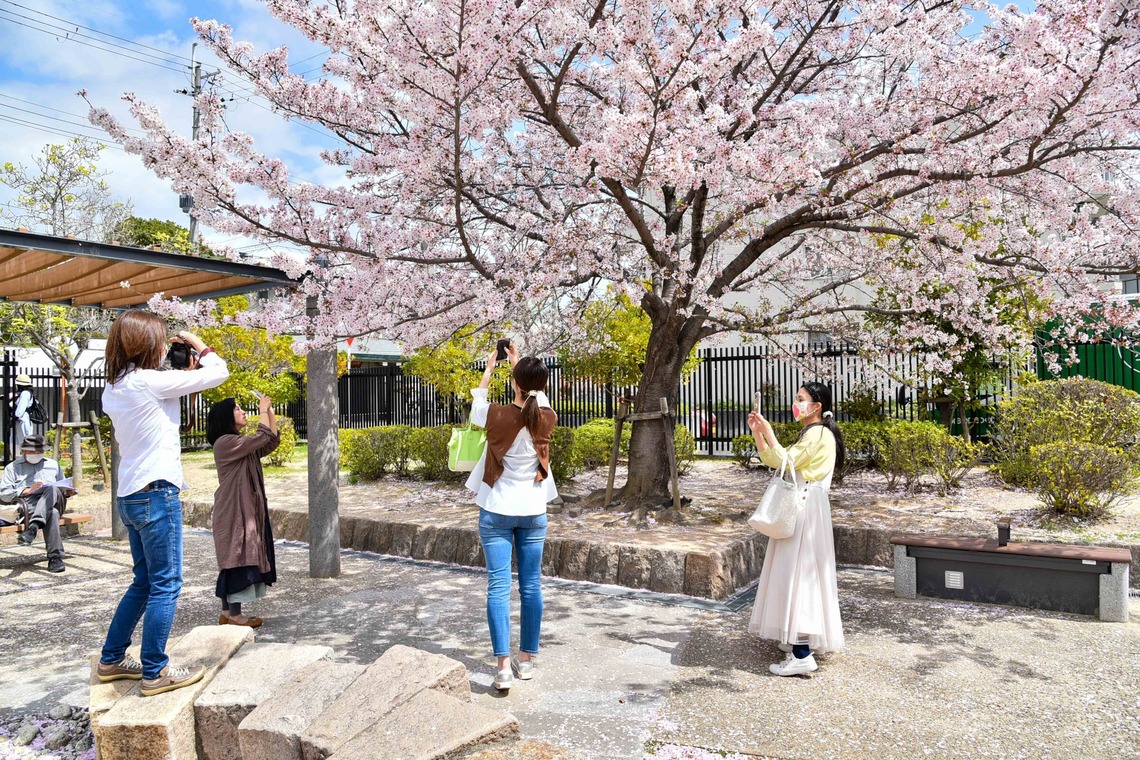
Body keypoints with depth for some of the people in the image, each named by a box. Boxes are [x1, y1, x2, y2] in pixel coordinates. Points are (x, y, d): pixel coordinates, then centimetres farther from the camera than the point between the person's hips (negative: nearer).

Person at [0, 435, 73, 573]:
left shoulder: (53, 464, 33)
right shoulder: (13, 467, 24)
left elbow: (62, 487, 34)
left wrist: (68, 491, 8)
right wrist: (27, 491, -6)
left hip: (54, 502, 2)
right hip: (29, 505, -2)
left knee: (52, 490, -39)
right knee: (52, 514, -39)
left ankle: (33, 528, -53)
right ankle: (55, 558, -47)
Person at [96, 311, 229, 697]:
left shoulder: (113, 390, 10)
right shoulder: (150, 382, -16)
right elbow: (219, 372, -12)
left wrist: (184, 373, 14)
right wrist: (199, 345, 6)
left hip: (130, 497, 9)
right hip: (156, 493, -9)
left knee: (145, 582, 21)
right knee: (165, 585, 1)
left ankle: (112, 660, 30)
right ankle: (155, 672, 9)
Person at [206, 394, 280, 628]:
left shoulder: (241, 443, 15)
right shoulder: (225, 442, -15)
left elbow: (272, 442, 13)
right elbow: (263, 438, -21)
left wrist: (270, 412, 7)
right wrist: (263, 410, -9)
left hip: (245, 510, 10)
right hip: (235, 512, -10)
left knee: (233, 561, 13)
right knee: (238, 560, -5)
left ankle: (227, 612, 20)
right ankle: (235, 615, 1)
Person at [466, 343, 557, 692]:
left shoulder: (499, 416, -14)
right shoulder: (547, 418, -7)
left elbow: (476, 405, 10)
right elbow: (538, 397, 17)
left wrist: (489, 369, 21)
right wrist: (519, 362, 24)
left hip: (497, 511, -2)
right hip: (533, 512, 3)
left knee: (498, 586, -1)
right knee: (530, 586, 10)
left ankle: (503, 666, -5)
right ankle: (527, 659, 20)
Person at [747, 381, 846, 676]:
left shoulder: (818, 433, -13)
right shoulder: (809, 434, 19)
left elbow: (785, 461, -22)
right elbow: (771, 460, 16)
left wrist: (768, 431, -14)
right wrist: (757, 433, 6)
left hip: (806, 510, -11)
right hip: (799, 508, 11)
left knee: (798, 573, -11)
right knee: (798, 572, 16)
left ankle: (802, 655, -11)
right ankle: (803, 639, 26)